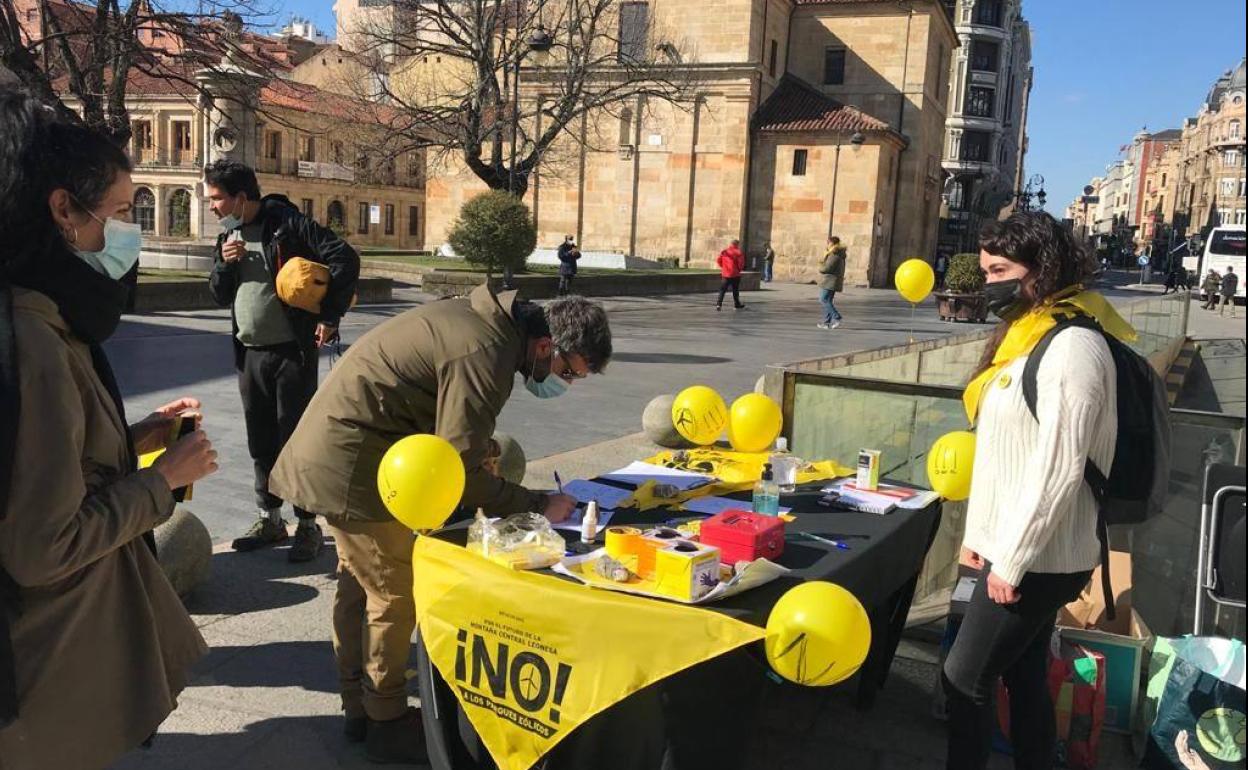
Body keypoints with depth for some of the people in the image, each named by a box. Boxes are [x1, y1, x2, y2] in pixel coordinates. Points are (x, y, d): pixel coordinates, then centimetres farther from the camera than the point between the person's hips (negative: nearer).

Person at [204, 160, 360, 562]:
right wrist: (224, 264, -4)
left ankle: (307, 525, 11)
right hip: (249, 355, 7)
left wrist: (329, 317, -16)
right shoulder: (228, 235, 12)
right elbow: (220, 296, 16)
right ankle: (270, 519, 28)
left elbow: (345, 258, -17)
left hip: (292, 352, -7)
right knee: (261, 442, 14)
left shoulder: (288, 224, -11)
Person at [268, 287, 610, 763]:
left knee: (359, 583, 19)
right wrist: (538, 505, -16)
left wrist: (483, 445, 5)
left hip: (330, 449, 11)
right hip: (352, 467, -11)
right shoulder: (486, 354, -26)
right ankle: (387, 724, 17)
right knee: (397, 594, 0)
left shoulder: (486, 318, 4)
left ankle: (359, 708, 34)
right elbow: (459, 471, -24)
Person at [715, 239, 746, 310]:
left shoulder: (724, 252, 4)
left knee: (723, 289, 4)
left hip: (725, 274, 3)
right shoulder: (738, 253, -8)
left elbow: (718, 261, 4)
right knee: (735, 290, 10)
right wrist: (739, 269, 7)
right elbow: (741, 263, -12)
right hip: (735, 274, -3)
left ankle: (719, 304, -10)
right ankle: (737, 304, 19)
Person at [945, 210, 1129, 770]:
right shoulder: (1027, 334, 12)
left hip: (1036, 558, -9)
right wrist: (982, 533, 17)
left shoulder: (1071, 346, -19)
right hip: (1017, 547, 9)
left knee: (964, 677, -1)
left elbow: (1058, 468, -22)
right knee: (1024, 677, 17)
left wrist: (1011, 559, -19)